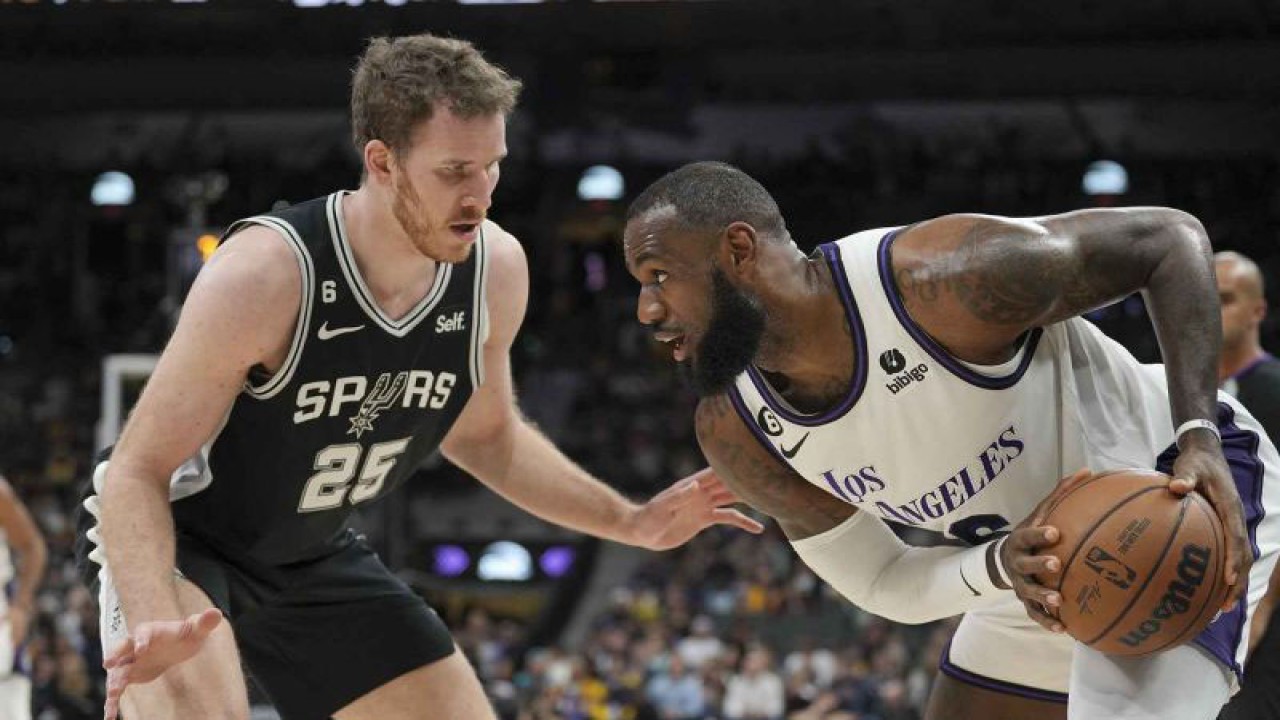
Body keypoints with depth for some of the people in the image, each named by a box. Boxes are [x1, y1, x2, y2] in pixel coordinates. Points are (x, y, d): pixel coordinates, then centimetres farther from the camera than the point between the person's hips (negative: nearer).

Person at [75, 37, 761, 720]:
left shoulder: (495, 269, -13)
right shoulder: (267, 273, -33)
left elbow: (483, 434, 9)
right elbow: (136, 471, -29)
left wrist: (631, 523, 1)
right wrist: (153, 622, -46)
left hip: (315, 556, 7)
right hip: (178, 536, -7)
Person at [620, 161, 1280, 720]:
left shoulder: (941, 278, -31)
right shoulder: (735, 432, -12)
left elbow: (1170, 238, -20)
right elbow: (887, 588, -4)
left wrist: (1199, 435, -32)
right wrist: (999, 566, -28)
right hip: (1043, 584, 7)